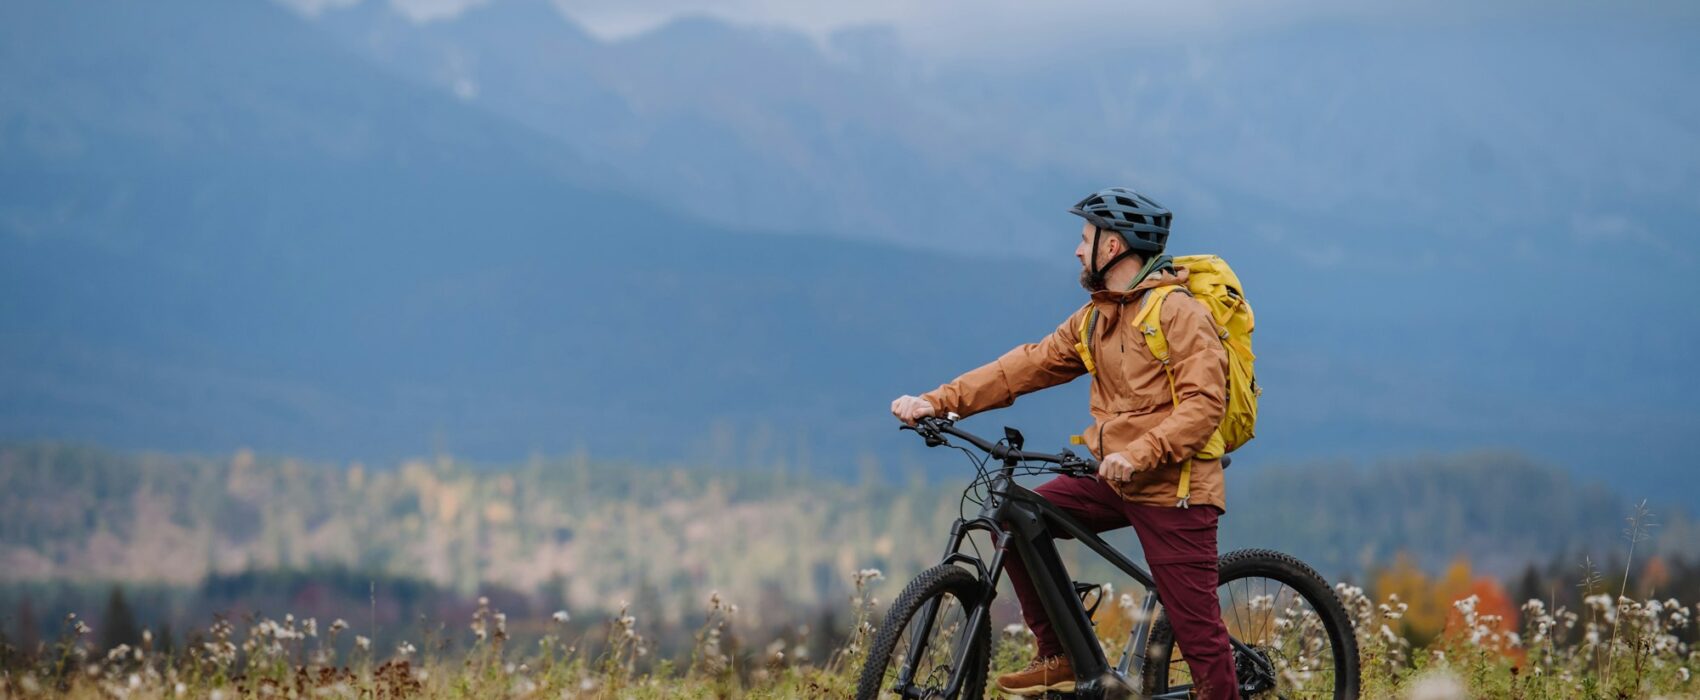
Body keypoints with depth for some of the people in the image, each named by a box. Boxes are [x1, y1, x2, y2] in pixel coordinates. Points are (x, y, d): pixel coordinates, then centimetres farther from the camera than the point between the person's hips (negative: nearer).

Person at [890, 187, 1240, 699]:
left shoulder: (1179, 312, -12)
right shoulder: (1095, 319, 13)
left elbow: (1204, 403, -21)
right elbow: (1028, 366, 9)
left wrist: (1139, 454, -32)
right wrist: (938, 402, 0)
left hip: (1173, 488, -8)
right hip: (1115, 481, 8)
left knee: (1196, 628, -9)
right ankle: (1059, 658, 4)